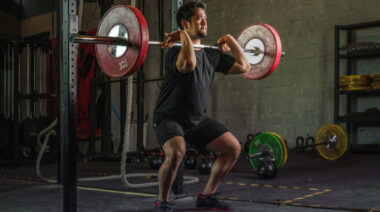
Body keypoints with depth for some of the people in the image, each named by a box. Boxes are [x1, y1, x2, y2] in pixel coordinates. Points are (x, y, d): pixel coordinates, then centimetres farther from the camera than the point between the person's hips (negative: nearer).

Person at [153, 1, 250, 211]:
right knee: (176, 151, -35)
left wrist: (230, 40, 10)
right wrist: (184, 36, -30)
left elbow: (243, 66, 8)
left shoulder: (212, 55, 5)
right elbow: (189, 64, -44)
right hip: (169, 117, -7)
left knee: (233, 147, 1)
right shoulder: (176, 52, -19)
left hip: (198, 119, 7)